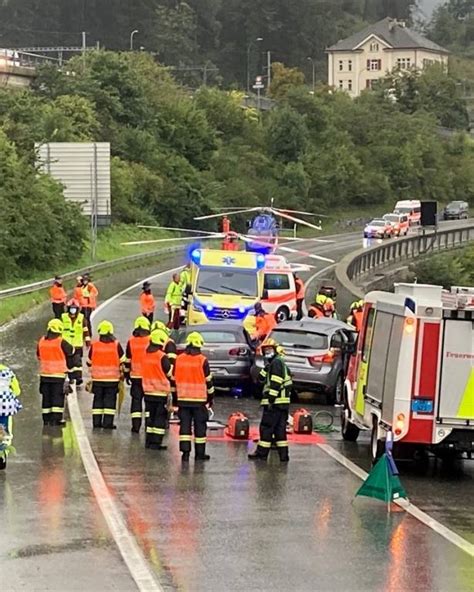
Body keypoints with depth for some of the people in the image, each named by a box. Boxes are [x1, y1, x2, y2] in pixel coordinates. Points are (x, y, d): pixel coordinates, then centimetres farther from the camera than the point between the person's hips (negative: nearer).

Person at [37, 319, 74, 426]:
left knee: (46, 397, 11)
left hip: (45, 374, 5)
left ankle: (46, 420, 14)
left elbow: (38, 355, 15)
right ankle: (56, 419, -4)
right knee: (58, 397, 0)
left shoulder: (41, 341, 2)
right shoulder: (61, 342, -14)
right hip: (58, 374, -5)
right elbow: (71, 350, 3)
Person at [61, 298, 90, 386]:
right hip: (66, 344, 1)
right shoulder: (63, 318, 0)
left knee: (77, 361, -9)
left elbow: (85, 330, 8)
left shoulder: (81, 318, 1)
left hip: (78, 344, -1)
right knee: (69, 362, 6)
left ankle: (78, 378, -6)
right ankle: (71, 378, 17)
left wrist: (87, 341, 9)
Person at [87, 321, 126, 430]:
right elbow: (122, 361, 2)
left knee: (98, 399, 10)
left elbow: (89, 362, 7)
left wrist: (92, 372, 26)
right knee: (110, 400, 3)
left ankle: (96, 422, 10)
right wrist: (122, 373, 19)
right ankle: (108, 422, -1)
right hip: (112, 378, -1)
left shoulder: (94, 345, -4)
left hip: (97, 378, 2)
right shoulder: (116, 345, -7)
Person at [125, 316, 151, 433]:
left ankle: (136, 425, -1)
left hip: (135, 375, 1)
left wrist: (127, 374, 13)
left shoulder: (131, 341, -2)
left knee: (136, 399, 5)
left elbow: (128, 360, 4)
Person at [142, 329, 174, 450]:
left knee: (150, 416, 15)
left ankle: (149, 440, 18)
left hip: (148, 391, 6)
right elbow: (170, 374, -8)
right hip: (161, 392, -6)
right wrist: (173, 385, 8)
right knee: (160, 417, -1)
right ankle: (156, 443, -3)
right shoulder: (162, 357, -17)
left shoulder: (146, 355, 3)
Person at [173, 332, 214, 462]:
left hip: (183, 399, 3)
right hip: (199, 399, -3)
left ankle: (185, 451, -2)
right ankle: (200, 453, 10)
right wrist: (210, 398, 7)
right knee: (200, 426, 6)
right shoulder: (202, 360, -8)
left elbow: (174, 380, 7)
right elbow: (208, 381, -5)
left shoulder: (179, 359, 2)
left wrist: (175, 400, 16)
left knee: (185, 425, 5)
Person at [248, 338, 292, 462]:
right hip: (282, 402, 10)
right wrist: (266, 367, 1)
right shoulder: (279, 363, 22)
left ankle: (262, 453, -1)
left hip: (275, 401, -10)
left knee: (266, 427, -5)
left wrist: (271, 399, -22)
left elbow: (276, 383, -20)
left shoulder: (276, 362, -10)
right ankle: (283, 455, 8)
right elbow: (262, 378, 18)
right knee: (280, 429, 9)